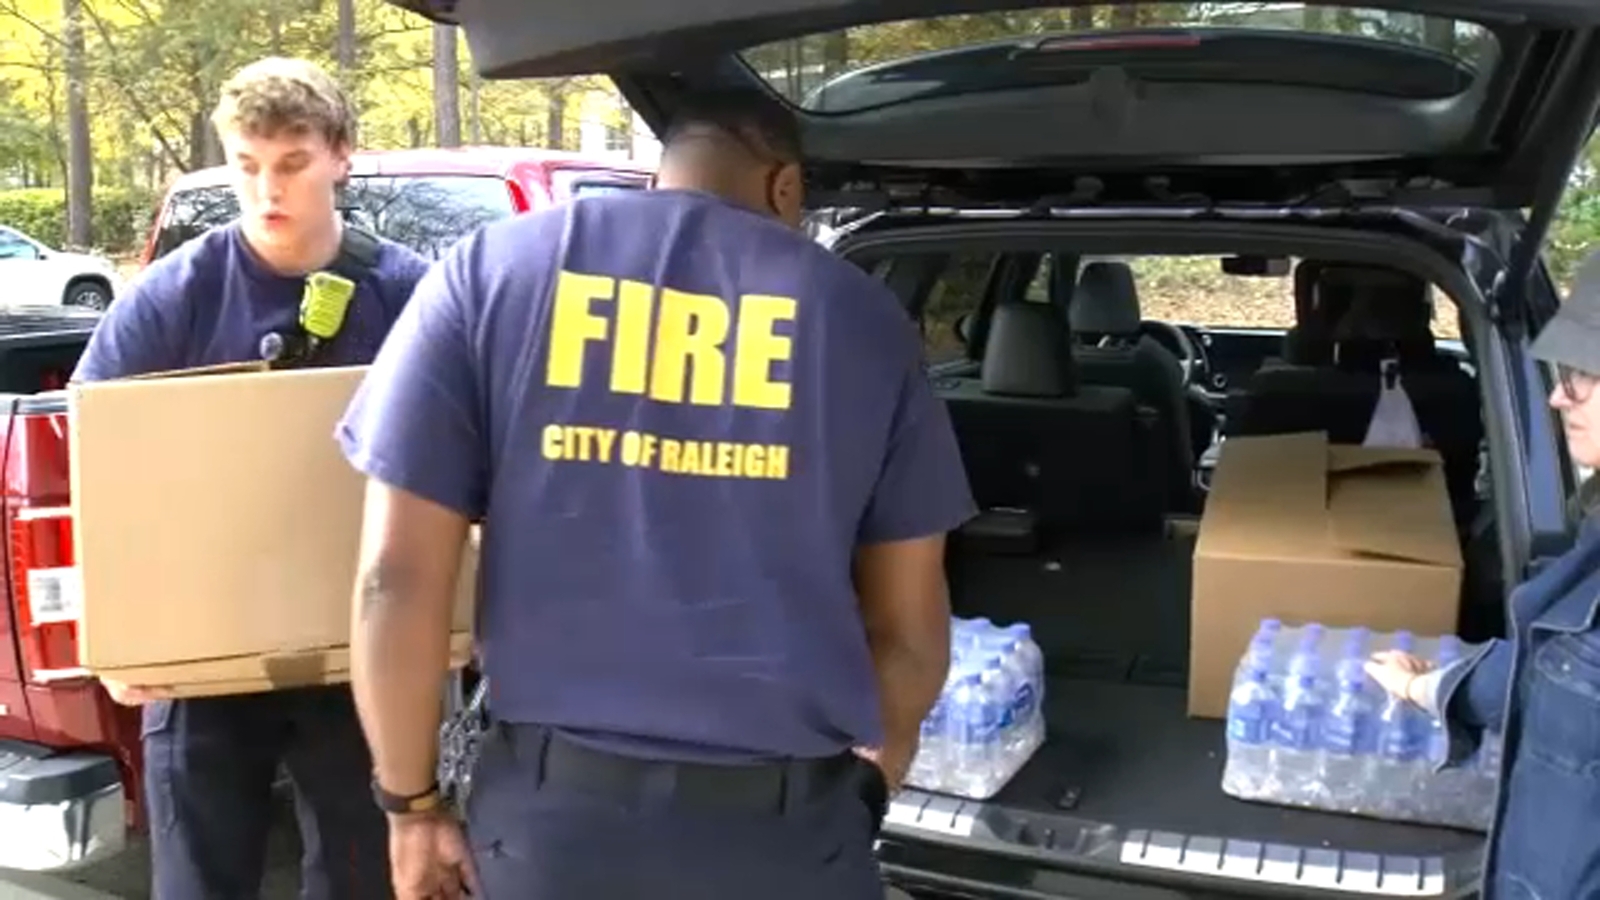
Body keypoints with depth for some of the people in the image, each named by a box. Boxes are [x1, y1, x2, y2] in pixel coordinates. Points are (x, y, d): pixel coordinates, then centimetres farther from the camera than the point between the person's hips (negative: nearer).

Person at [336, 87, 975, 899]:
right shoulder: (860, 313, 3)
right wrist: (883, 752, 24)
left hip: (552, 810, 1)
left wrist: (411, 804, 8)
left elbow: (395, 577, -4)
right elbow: (908, 625, 5)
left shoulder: (489, 270, 1)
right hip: (786, 823, 0)